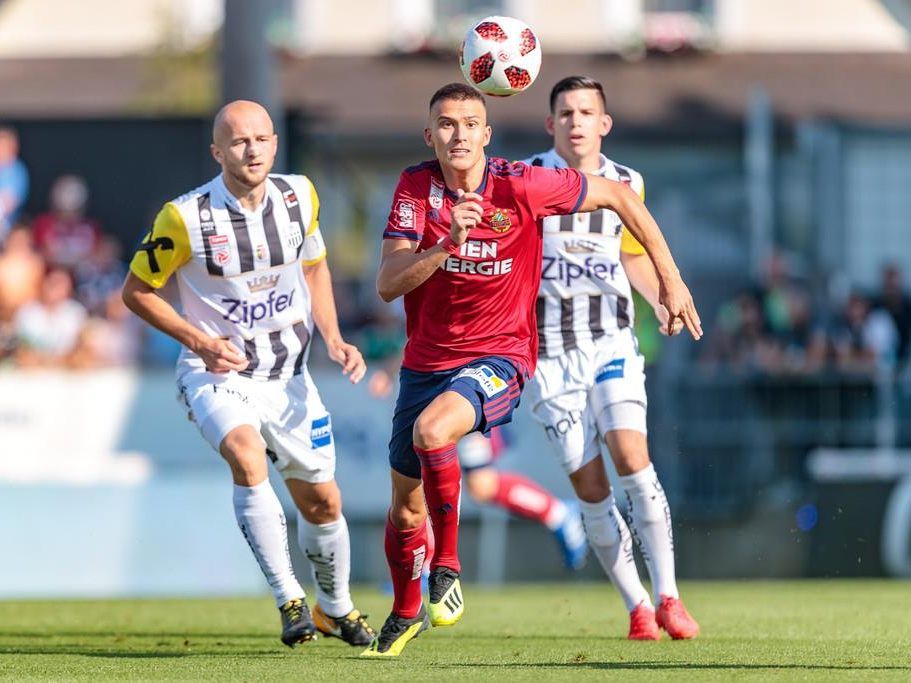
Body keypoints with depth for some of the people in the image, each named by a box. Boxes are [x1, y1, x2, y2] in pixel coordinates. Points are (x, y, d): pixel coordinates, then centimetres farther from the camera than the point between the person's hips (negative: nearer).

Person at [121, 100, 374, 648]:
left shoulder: (299, 196, -4)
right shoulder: (185, 218, -17)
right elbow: (137, 291, -5)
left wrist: (333, 339, 1)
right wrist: (200, 341, -16)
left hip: (288, 373, 4)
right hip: (217, 374, -4)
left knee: (322, 501, 11)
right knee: (247, 452, -34)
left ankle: (335, 608, 38)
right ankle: (290, 600, -26)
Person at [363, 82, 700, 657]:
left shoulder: (520, 186, -15)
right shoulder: (416, 187, -8)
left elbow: (619, 195, -3)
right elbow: (388, 284, -15)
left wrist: (670, 280, -2)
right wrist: (448, 244, -31)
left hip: (499, 356, -4)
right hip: (427, 361, 4)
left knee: (431, 430, -35)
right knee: (405, 508, 12)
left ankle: (447, 568, -16)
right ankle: (406, 612, 40)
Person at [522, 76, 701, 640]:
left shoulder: (627, 184, 7)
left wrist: (663, 299, 5)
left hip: (611, 342, 1)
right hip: (549, 349, -1)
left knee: (631, 456, -18)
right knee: (589, 486, -5)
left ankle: (667, 597, -13)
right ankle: (636, 605, 8)